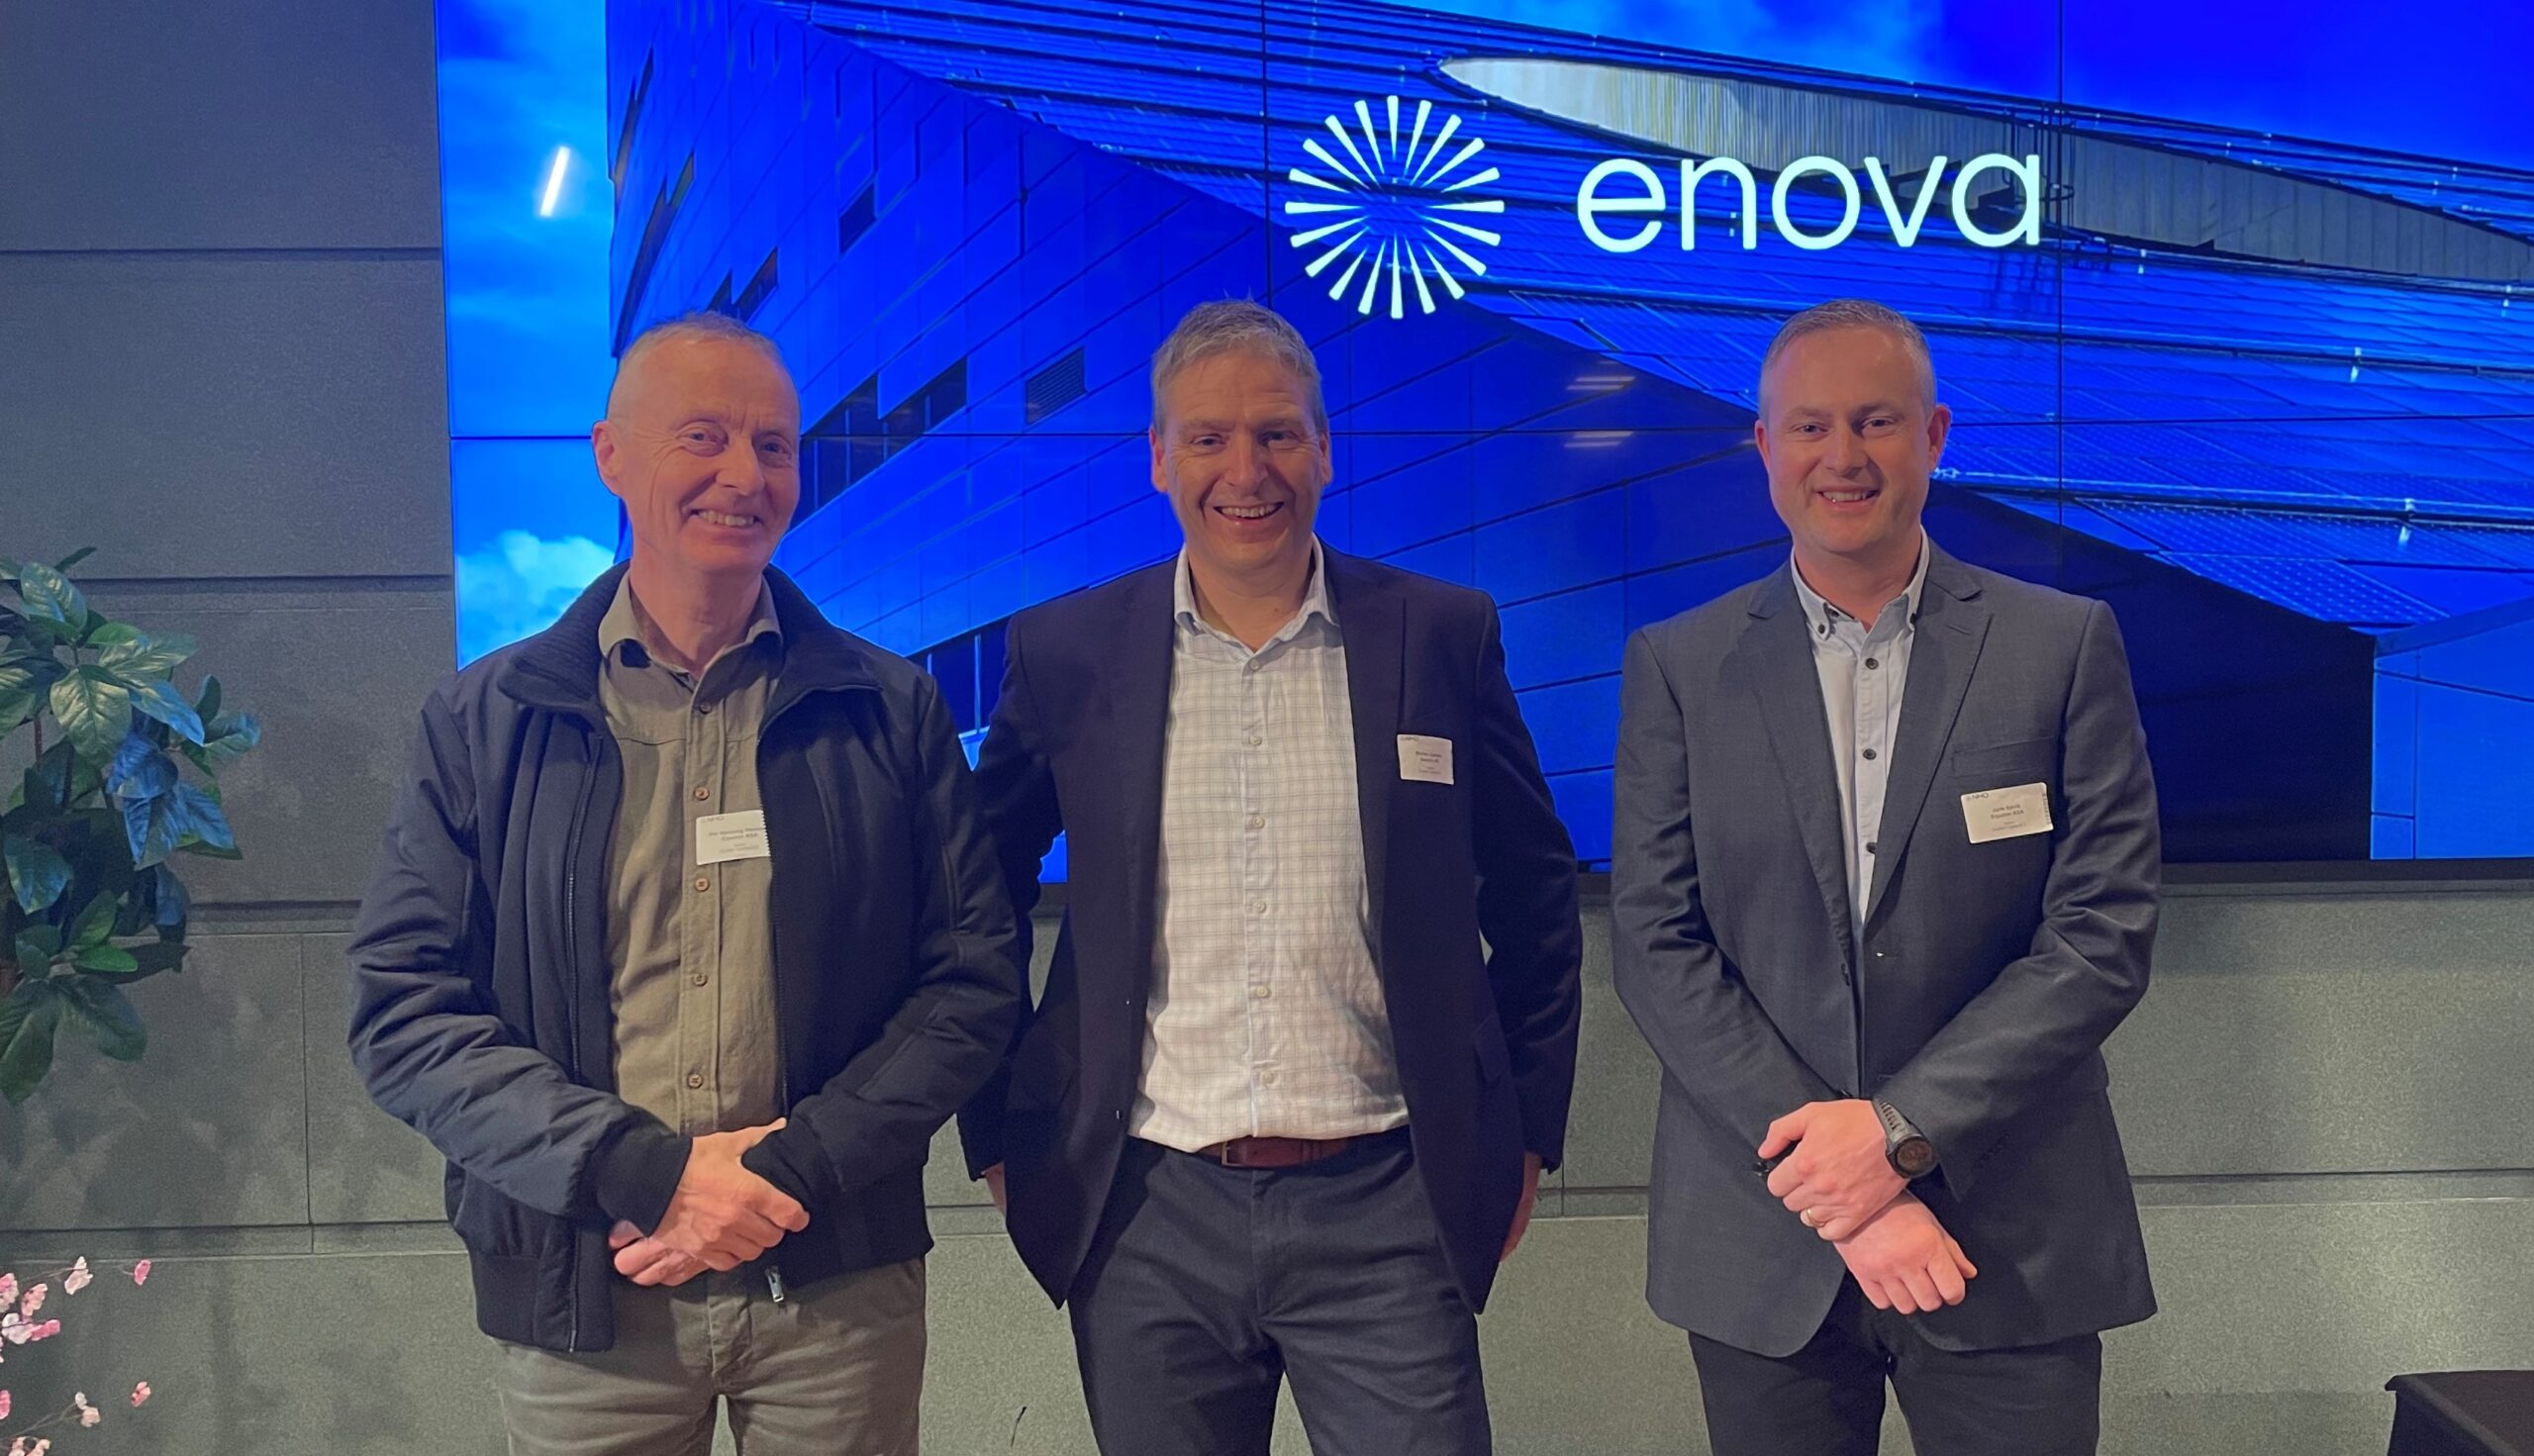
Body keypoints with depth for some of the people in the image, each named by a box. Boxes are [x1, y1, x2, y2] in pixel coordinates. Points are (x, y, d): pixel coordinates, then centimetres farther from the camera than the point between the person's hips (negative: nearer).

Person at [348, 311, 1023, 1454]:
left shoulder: (891, 713, 2)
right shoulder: (485, 720, 1)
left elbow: (975, 978, 0)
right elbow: (403, 1013, -3)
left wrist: (794, 1169, -12)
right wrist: (647, 1170, -14)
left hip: (840, 1287, 0)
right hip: (581, 1298, 0)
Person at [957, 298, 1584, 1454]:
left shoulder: (1445, 637, 0)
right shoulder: (1063, 654, 1)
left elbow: (1535, 901, 8)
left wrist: (1527, 1129, 7)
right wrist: (996, 1135, 8)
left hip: (1385, 1204, 0)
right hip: (1146, 1214, 1)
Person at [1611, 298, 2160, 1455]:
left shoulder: (2064, 645, 0)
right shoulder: (1677, 665, 2)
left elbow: (2106, 933, -4)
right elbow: (1655, 946, -3)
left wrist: (1900, 1128, -13)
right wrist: (1838, 1192, -11)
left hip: (2013, 1240, 0)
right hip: (1761, 1247, 1)